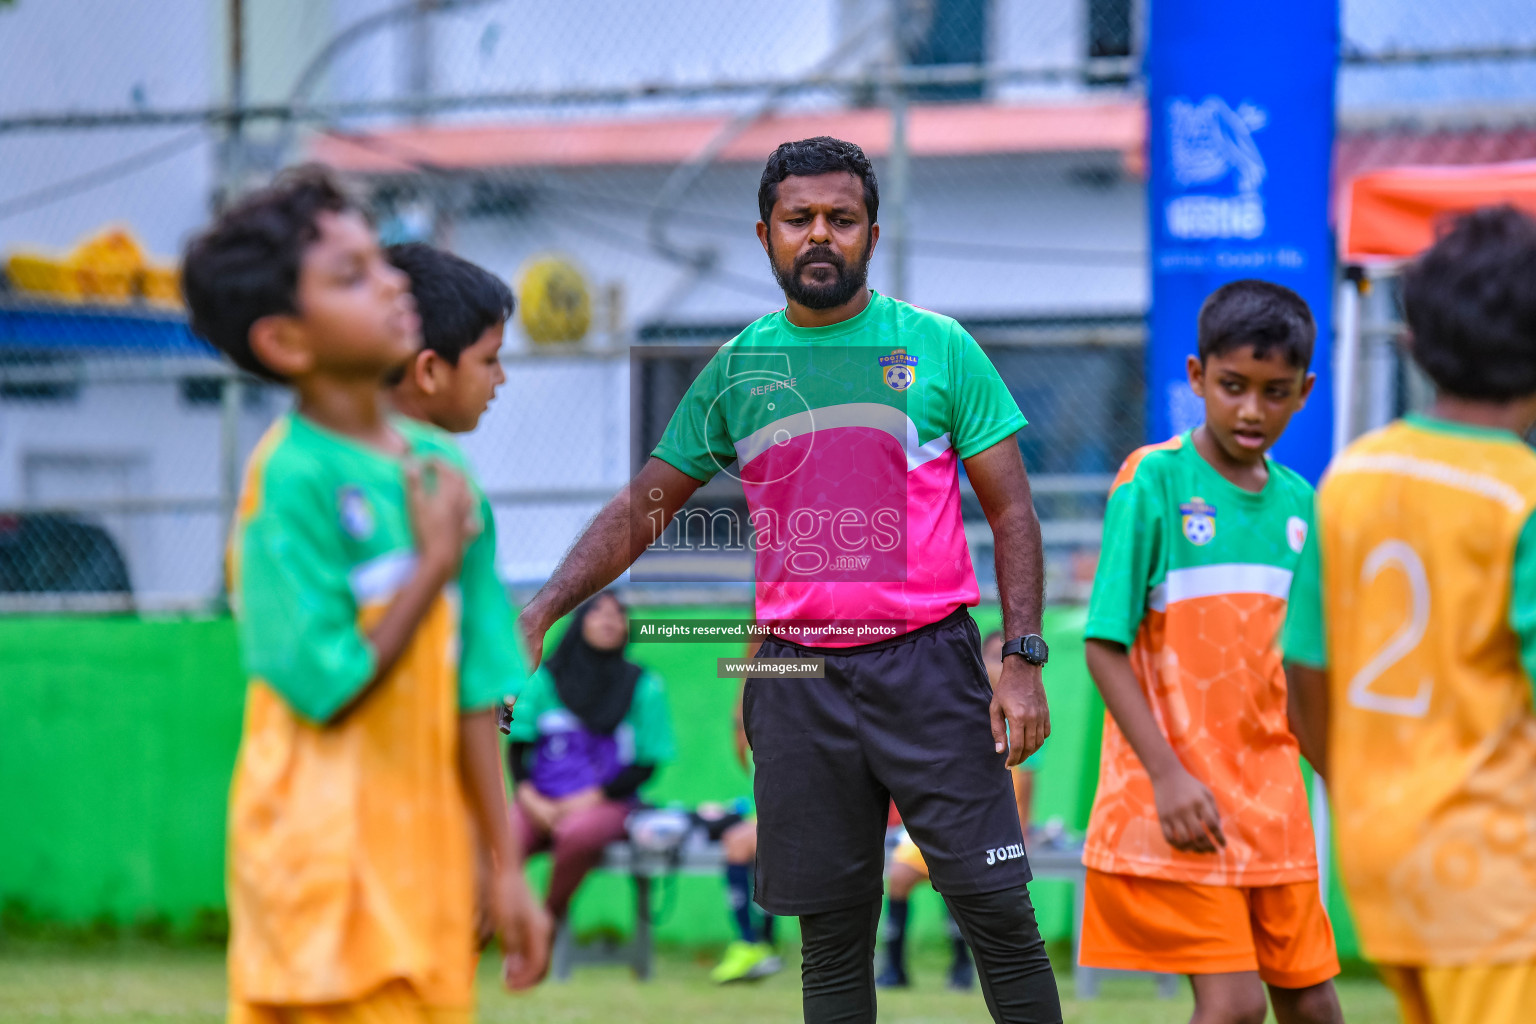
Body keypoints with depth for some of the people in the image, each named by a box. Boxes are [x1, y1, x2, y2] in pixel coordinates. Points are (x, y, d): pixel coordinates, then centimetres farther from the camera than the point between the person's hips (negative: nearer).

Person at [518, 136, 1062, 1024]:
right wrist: (538, 614, 5)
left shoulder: (939, 349, 2)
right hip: (796, 675, 2)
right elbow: (645, 508, 15)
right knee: (832, 939, 5)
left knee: (997, 908, -7)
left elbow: (1012, 511, 2)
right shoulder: (738, 370, 9)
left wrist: (1023, 660, -8)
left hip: (925, 659, -2)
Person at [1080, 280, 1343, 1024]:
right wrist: (1167, 774, -18)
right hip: (1179, 807, -6)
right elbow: (1105, 647, -11)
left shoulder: (1297, 503, 9)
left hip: (1271, 798, 6)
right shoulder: (1154, 480, -9)